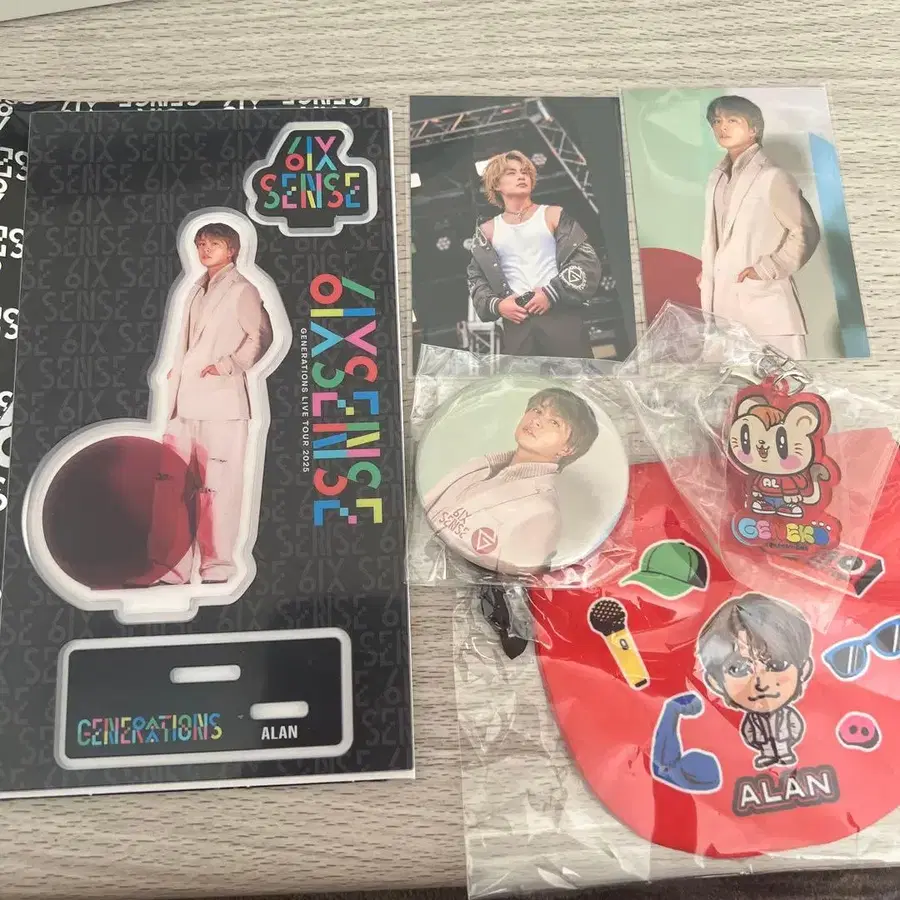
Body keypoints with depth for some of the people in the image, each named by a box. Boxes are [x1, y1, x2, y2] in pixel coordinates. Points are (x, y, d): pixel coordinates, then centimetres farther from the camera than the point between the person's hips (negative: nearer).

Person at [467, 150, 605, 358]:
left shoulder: (553, 215, 9)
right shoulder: (487, 231, 15)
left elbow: (588, 262, 2)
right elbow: (476, 279, 18)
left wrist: (552, 292, -9)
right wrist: (495, 305, -1)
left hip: (561, 314, -1)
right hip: (517, 323, 1)